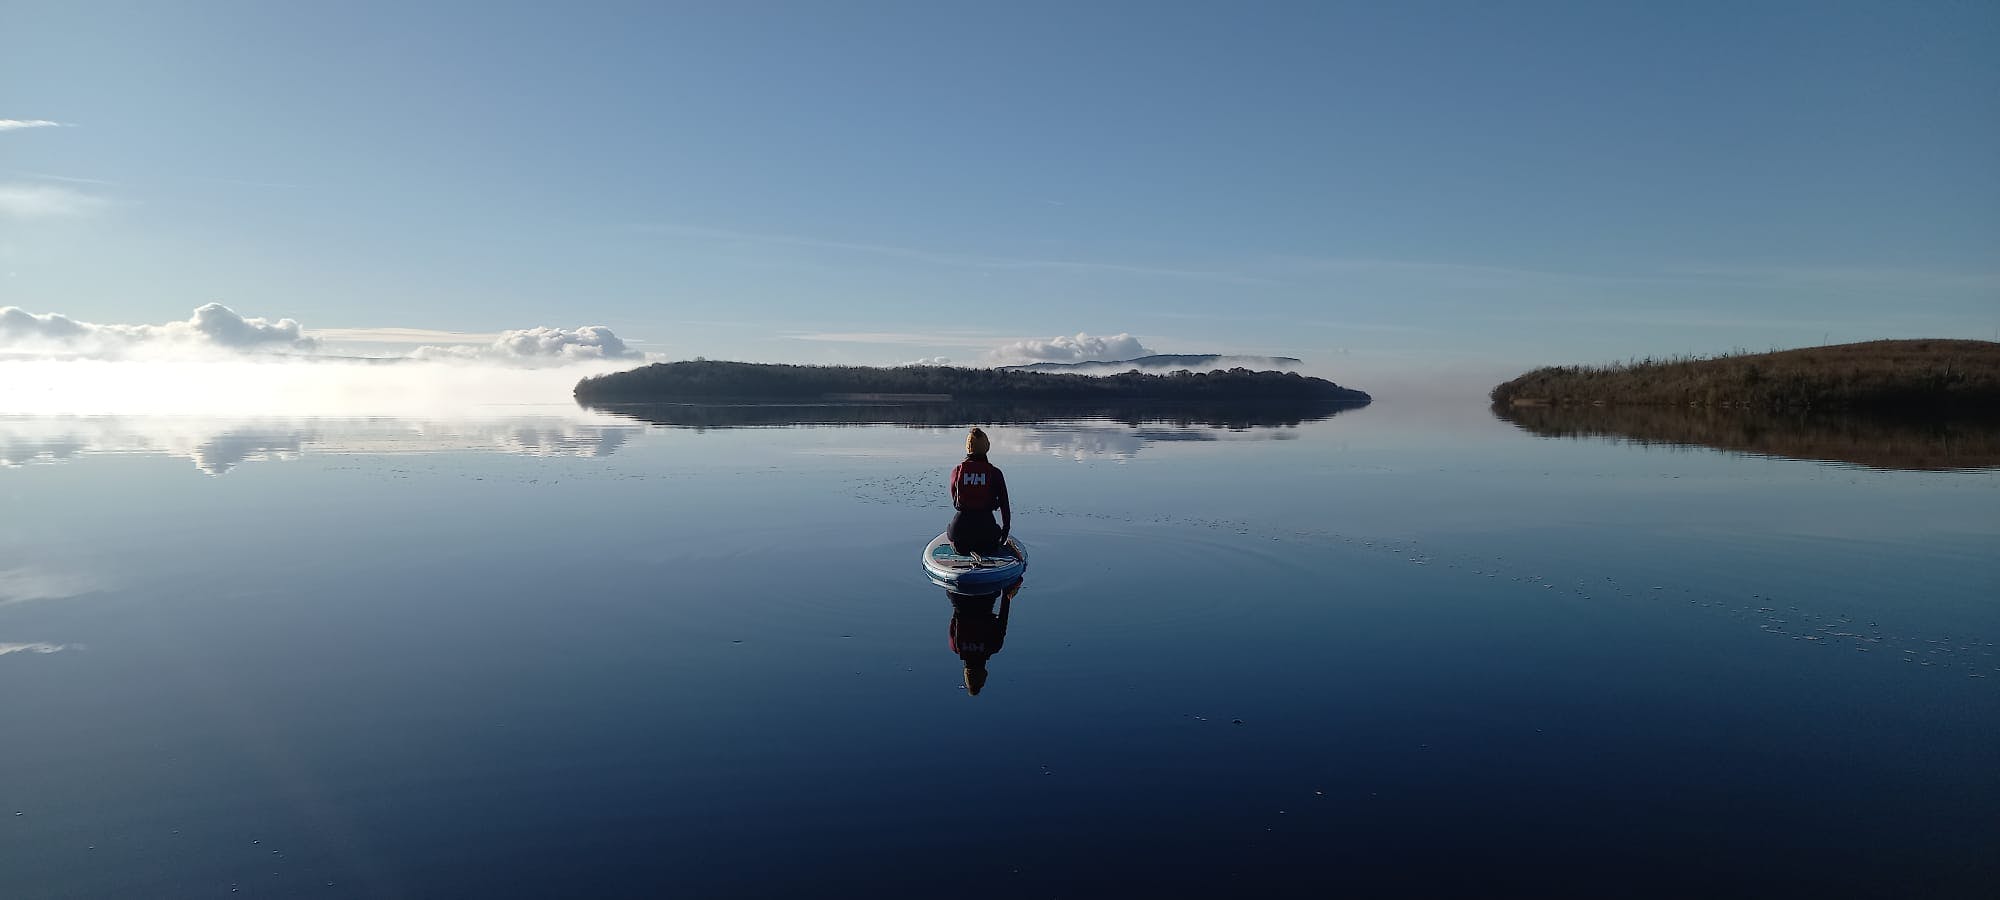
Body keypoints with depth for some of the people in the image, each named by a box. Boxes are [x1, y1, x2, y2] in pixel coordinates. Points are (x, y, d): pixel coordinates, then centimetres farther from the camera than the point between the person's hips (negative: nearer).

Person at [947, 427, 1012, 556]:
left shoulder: (957, 471, 1)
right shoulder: (994, 473, -2)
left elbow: (954, 501, 12)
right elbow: (1004, 504, 3)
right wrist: (1006, 528, 17)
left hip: (961, 526, 1)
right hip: (986, 525, -1)